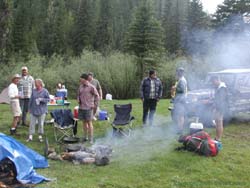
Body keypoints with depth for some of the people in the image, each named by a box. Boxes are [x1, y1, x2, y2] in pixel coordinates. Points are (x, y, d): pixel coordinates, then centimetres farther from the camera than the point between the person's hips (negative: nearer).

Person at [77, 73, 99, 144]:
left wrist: (94, 105, -6)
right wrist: (78, 100, 7)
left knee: (89, 123, -3)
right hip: (81, 107, 6)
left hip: (88, 108, -6)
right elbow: (78, 94, 24)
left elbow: (97, 96, -5)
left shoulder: (91, 87, -8)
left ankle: (91, 139, 2)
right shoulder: (81, 86, 10)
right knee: (84, 122, 12)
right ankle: (85, 137, 21)